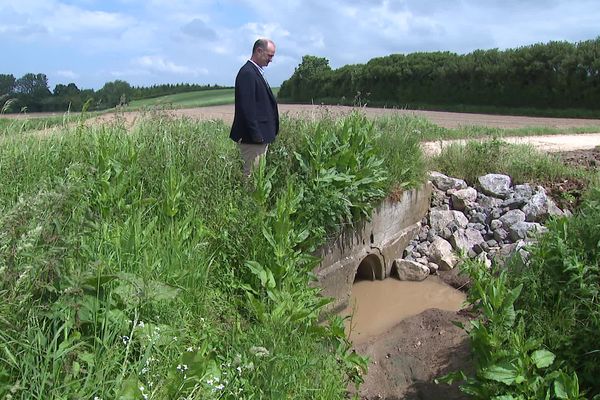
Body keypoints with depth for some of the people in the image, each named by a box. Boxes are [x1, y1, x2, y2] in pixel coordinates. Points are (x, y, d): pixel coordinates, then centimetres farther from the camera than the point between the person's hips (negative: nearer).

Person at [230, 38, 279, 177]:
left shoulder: (255, 72, 17)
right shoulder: (247, 73, -15)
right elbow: (247, 107, -21)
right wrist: (256, 135, -21)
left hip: (261, 136, 10)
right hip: (253, 138, -10)